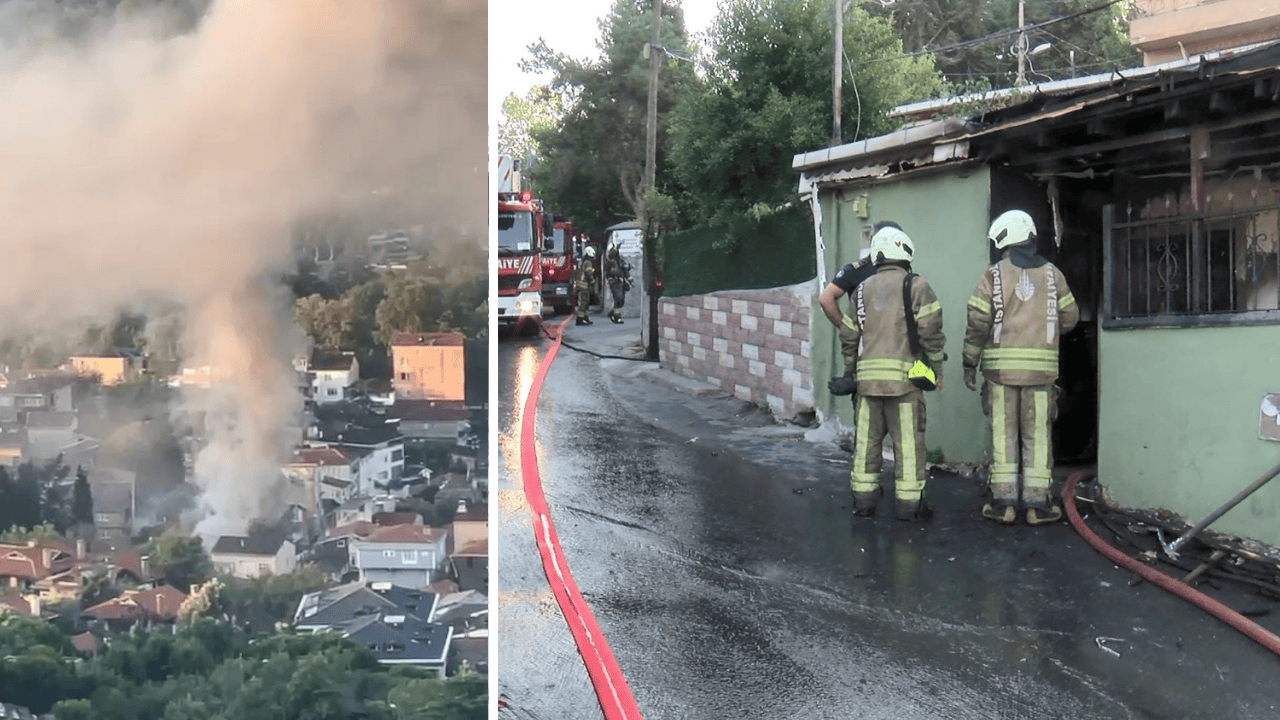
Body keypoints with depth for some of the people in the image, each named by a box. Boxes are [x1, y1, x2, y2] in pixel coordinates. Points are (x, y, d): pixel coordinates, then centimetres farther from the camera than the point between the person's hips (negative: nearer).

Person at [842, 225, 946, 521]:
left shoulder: (862, 290, 12)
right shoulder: (916, 287, -2)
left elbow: (851, 337, 15)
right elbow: (931, 333, -5)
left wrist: (852, 372, 24)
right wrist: (937, 370, 5)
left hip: (867, 375, 4)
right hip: (904, 375, -4)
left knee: (866, 439, 11)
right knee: (908, 441, 1)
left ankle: (863, 498, 15)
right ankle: (908, 503, 3)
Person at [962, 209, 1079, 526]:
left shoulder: (993, 275, -2)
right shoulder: (1052, 274, 7)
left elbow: (977, 323, -5)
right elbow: (1070, 318, 12)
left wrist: (970, 363, 2)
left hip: (1001, 365, -1)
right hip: (1041, 366, 1)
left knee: (1003, 434, 4)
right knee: (1037, 435, 6)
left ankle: (1003, 502, 4)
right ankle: (1037, 503, 5)